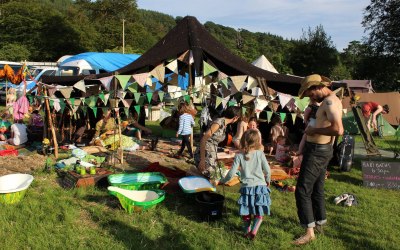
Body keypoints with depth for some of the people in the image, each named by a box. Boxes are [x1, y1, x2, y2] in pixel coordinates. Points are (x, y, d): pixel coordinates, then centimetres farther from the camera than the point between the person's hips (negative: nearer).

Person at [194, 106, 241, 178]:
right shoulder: (219, 122, -16)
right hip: (205, 154, -9)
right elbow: (203, 139, -19)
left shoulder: (225, 125, 10)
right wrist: (202, 160, -21)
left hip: (212, 155, 9)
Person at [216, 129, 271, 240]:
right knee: (259, 212, 13)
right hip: (261, 186, 0)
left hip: (247, 187, 0)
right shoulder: (260, 153, -5)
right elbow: (267, 170, 0)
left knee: (246, 212, 18)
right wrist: (268, 181, 20)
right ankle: (254, 231, 0)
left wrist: (221, 181, 11)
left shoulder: (239, 156, -6)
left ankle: (247, 231, 25)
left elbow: (231, 173, -5)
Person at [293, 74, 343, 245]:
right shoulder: (331, 100, 12)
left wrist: (314, 130, -22)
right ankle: (319, 223, 34)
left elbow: (338, 129, -32)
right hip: (323, 149, 11)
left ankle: (309, 231, -3)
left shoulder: (330, 101, -20)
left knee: (302, 191, -7)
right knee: (317, 189, 21)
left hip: (317, 151, -11)